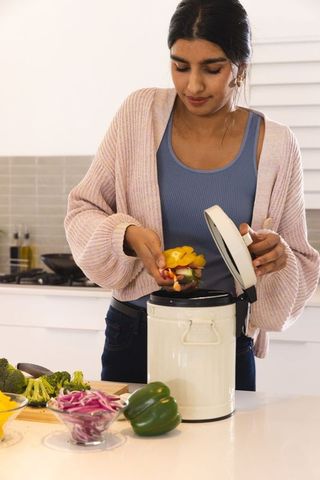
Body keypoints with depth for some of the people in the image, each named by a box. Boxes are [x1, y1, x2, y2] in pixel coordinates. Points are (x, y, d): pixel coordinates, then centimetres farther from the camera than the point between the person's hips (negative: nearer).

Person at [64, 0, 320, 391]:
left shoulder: (275, 147, -7)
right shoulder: (142, 112, -5)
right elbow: (82, 211, 0)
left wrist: (278, 255, -21)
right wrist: (128, 236, -20)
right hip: (132, 335, 1)